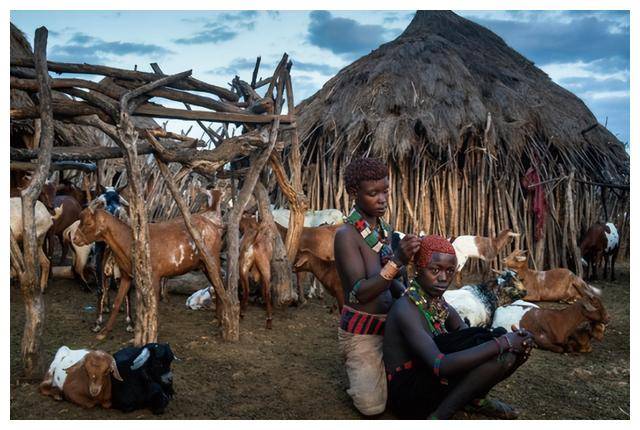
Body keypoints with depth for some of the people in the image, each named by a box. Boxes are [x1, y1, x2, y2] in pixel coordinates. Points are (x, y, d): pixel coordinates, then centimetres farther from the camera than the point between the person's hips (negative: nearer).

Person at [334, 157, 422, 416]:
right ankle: (354, 367, 20)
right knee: (372, 406, -10)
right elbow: (360, 292, -27)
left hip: (389, 325, 7)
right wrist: (397, 261, -39)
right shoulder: (347, 235, -19)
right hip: (361, 332, -6)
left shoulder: (386, 230, 4)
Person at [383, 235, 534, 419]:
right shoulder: (406, 309, -22)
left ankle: (475, 399, 12)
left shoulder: (439, 305, 5)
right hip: (408, 395, -8)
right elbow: (439, 366, -32)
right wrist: (502, 343, -29)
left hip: (434, 382, 8)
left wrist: (515, 340, -19)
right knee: (498, 355, -24)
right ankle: (437, 418, -17)